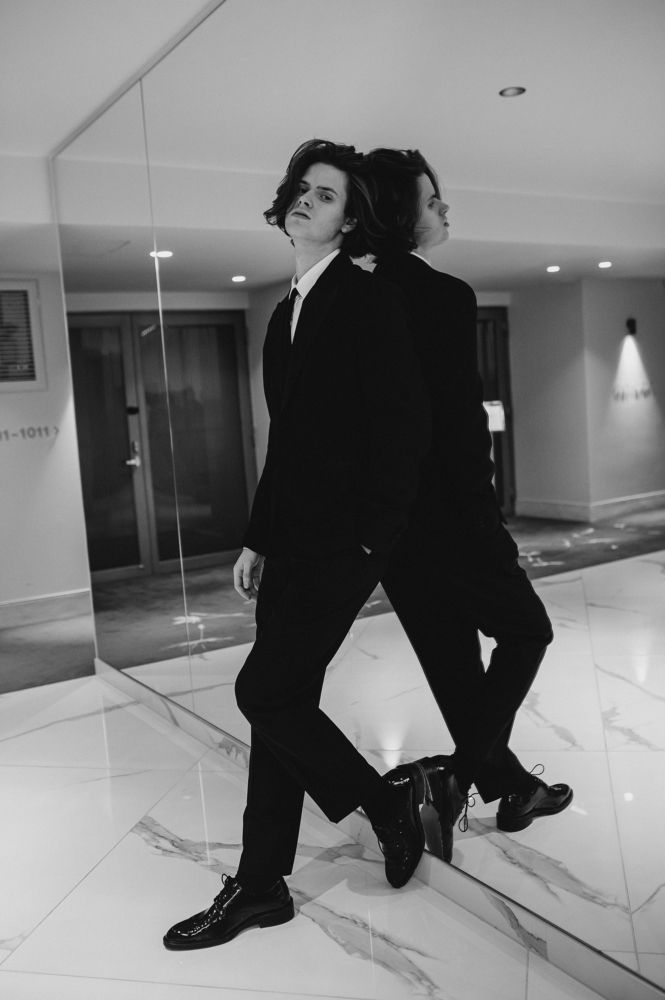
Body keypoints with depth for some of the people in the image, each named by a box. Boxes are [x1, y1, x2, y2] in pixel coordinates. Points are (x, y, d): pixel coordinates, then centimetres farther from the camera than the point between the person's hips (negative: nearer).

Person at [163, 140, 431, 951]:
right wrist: (257, 539, 15)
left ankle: (386, 801, 15)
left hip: (342, 542, -8)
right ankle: (260, 887, 21)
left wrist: (372, 536, -15)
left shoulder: (370, 300, -6)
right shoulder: (287, 312, 17)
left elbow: (406, 427, -13)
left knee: (265, 692, -9)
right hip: (289, 541, 8)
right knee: (281, 701, 9)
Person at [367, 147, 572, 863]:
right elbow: (461, 425, -20)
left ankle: (511, 787, 35)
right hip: (446, 521, -7)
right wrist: (491, 531, -13)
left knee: (454, 664, 18)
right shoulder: (445, 297, -15)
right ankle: (458, 774, 4)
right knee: (527, 630, 15)